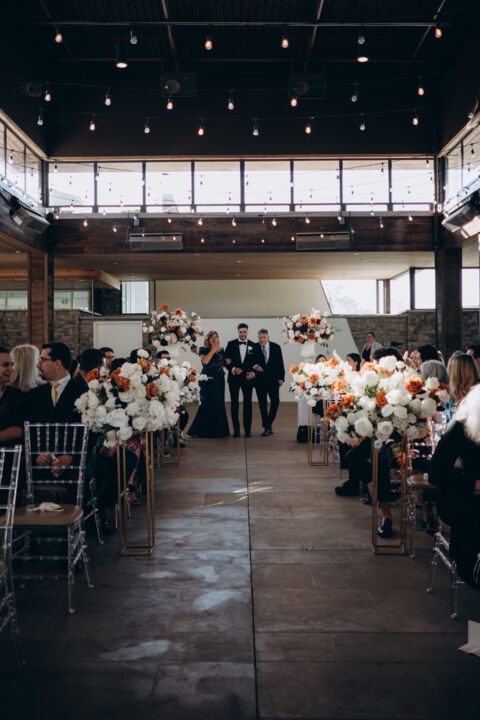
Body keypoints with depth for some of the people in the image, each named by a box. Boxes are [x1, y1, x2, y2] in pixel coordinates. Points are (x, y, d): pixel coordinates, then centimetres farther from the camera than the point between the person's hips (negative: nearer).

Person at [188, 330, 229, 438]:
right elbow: (205, 361, -18)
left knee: (219, 404, 6)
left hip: (219, 379, 5)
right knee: (207, 404, -6)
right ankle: (204, 430, 3)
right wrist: (213, 349, -13)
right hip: (208, 379, -5)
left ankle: (218, 430, 14)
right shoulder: (203, 350, -1)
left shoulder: (221, 350, 14)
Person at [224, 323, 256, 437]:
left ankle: (248, 429, 6)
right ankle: (236, 429, 12)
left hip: (248, 377, 0)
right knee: (234, 403, 5)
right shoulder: (231, 344, 4)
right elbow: (226, 361, 1)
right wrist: (233, 369, -15)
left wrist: (253, 373, -10)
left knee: (248, 403, 0)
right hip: (234, 377, 0)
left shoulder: (253, 345, 5)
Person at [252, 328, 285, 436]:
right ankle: (267, 427, 10)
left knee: (275, 401, -4)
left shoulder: (276, 347, 0)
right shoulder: (254, 347, -3)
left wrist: (281, 378, 0)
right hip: (260, 380, 0)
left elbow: (280, 363, 4)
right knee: (262, 403, 2)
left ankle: (268, 424, 13)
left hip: (273, 379, 0)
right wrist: (254, 366, -18)